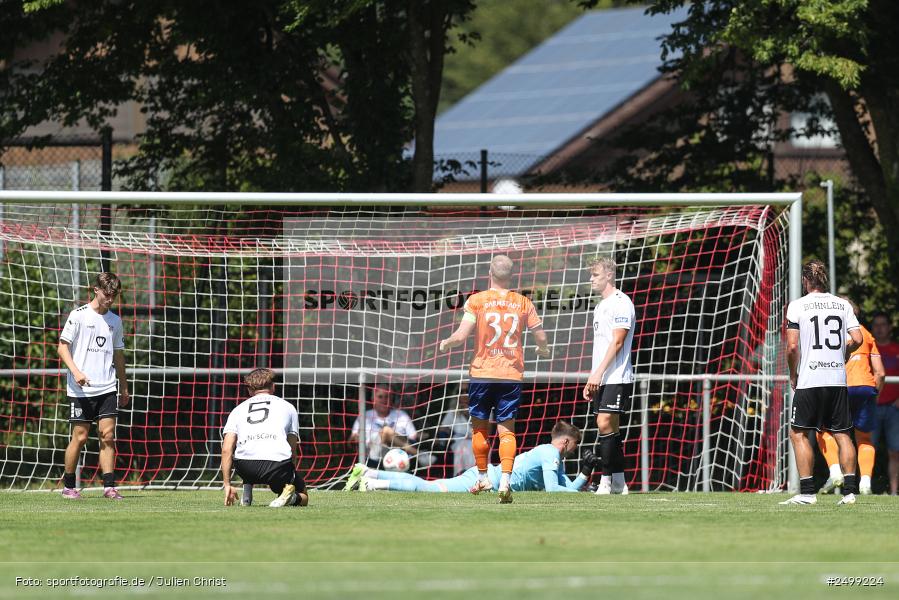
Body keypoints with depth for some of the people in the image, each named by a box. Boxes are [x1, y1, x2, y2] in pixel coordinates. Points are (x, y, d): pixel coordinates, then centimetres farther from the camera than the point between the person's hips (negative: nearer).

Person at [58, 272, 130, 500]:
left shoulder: (114, 320, 14)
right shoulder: (78, 315, -2)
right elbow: (62, 347, -4)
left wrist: (124, 388, 22)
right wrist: (76, 371, -19)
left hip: (107, 388, 4)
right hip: (81, 389, -4)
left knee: (108, 436, -5)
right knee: (80, 437, -2)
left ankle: (109, 487, -6)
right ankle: (68, 486, 10)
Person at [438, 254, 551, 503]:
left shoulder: (476, 301, -5)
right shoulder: (523, 303, 1)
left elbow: (461, 336, -11)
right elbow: (541, 338, 5)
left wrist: (446, 343, 11)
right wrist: (543, 350, 28)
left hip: (482, 373, -1)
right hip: (512, 375, 1)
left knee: (480, 427, 15)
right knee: (507, 430, 1)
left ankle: (483, 478, 22)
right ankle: (505, 480, -13)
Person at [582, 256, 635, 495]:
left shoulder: (620, 303, -9)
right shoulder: (600, 307, 20)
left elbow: (617, 342, -16)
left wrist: (598, 373, -21)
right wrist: (591, 380, 18)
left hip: (616, 378, -9)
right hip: (601, 379, 9)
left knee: (605, 424, -16)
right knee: (610, 428, 8)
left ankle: (606, 482, -16)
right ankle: (619, 483, 10)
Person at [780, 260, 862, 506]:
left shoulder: (797, 305, -2)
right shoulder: (842, 305, 8)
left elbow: (792, 346, -8)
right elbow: (857, 339, 1)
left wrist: (793, 375, 6)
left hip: (809, 380, -4)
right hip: (838, 379, 4)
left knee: (798, 433, 3)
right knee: (842, 433, 9)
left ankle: (807, 492, -4)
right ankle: (849, 490, 2)